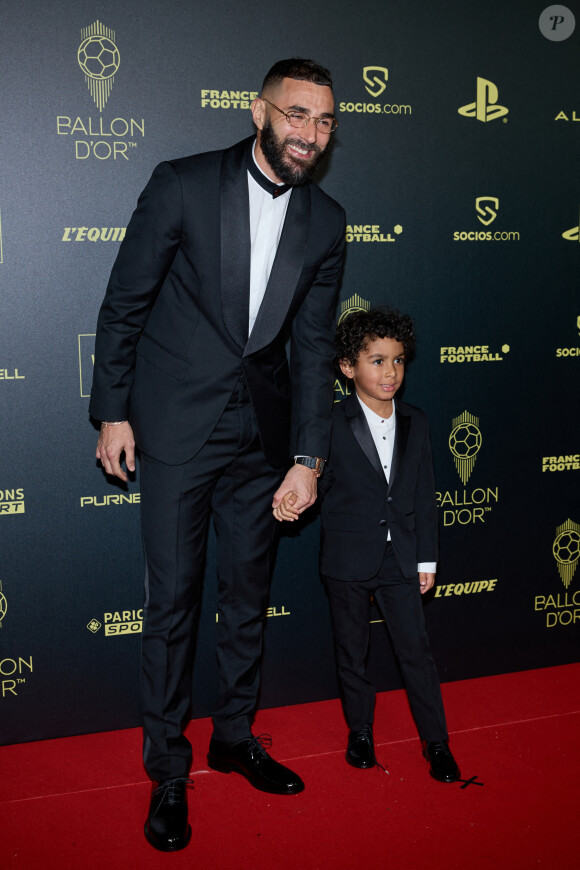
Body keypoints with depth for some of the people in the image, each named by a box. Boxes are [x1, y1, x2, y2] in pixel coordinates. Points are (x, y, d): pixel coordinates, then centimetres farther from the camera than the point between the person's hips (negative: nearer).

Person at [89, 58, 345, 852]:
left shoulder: (325, 221, 3)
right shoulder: (183, 185, -8)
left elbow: (314, 346, 4)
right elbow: (124, 303, -3)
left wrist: (308, 457, -1)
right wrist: (113, 411, -5)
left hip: (262, 431, 4)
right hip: (177, 428, -3)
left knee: (248, 594, 14)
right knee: (173, 599, 3)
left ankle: (236, 736, 35)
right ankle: (167, 767, 21)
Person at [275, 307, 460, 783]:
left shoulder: (415, 423, 3)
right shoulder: (332, 424, -8)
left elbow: (425, 497, 6)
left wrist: (427, 558, 5)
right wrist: (295, 498, -27)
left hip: (401, 557, 2)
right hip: (349, 560, -2)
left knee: (417, 649, 5)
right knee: (352, 653, 13)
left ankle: (437, 742, 20)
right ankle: (361, 732, 32)